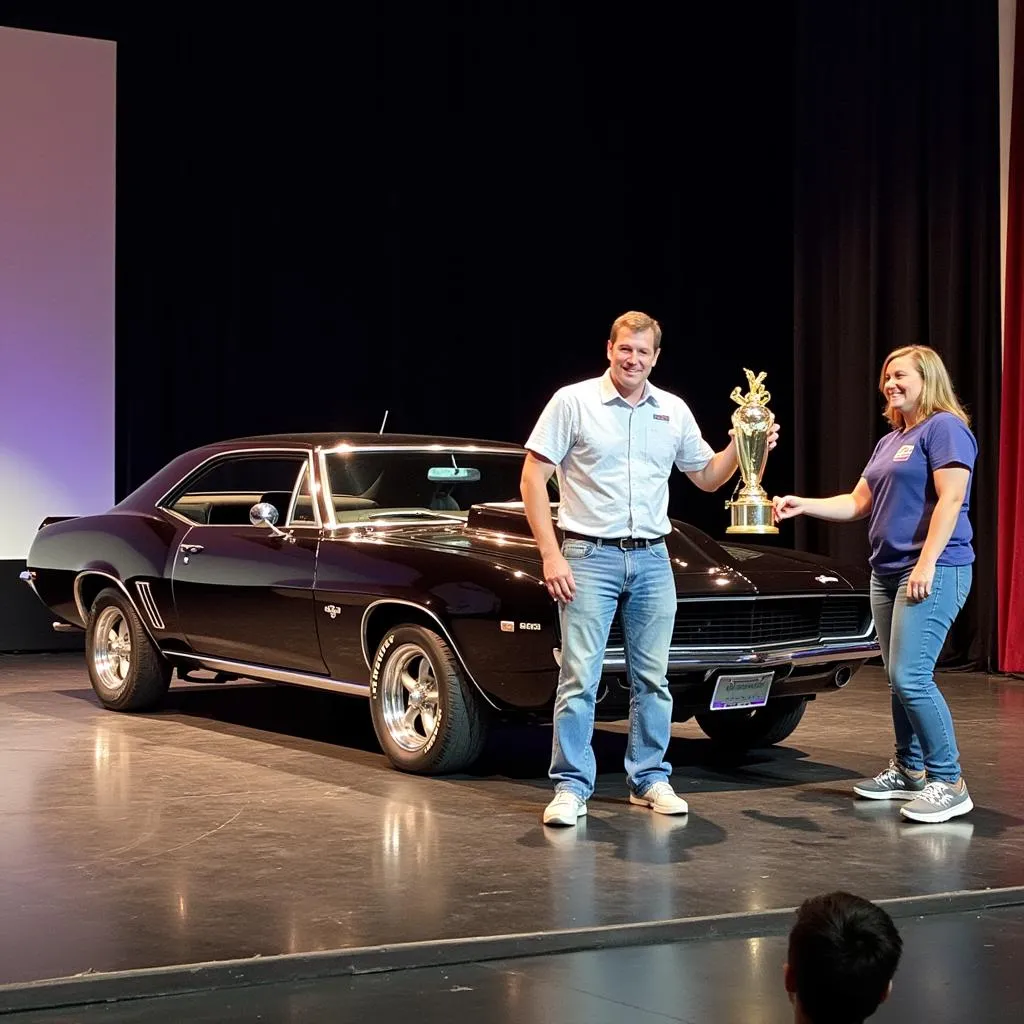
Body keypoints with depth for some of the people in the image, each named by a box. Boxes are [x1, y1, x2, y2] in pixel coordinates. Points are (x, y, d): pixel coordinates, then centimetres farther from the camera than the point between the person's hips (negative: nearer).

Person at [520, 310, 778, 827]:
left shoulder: (674, 411, 9)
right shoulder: (573, 402, -4)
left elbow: (707, 476, 19)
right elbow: (533, 479, -6)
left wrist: (741, 444, -1)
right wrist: (551, 555, -13)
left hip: (652, 558, 4)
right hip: (589, 556, -4)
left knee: (652, 678, 8)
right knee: (580, 677, -7)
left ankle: (650, 779, 19)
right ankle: (570, 787, 0)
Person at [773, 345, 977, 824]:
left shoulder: (944, 427, -7)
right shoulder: (889, 442, 19)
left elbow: (950, 498, -16)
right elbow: (857, 503, 19)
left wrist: (927, 564, -23)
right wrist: (801, 505, 7)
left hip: (933, 572, -9)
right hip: (886, 572, 9)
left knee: (911, 677, -16)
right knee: (900, 679, 12)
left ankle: (948, 782, -10)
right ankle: (909, 771, 22)